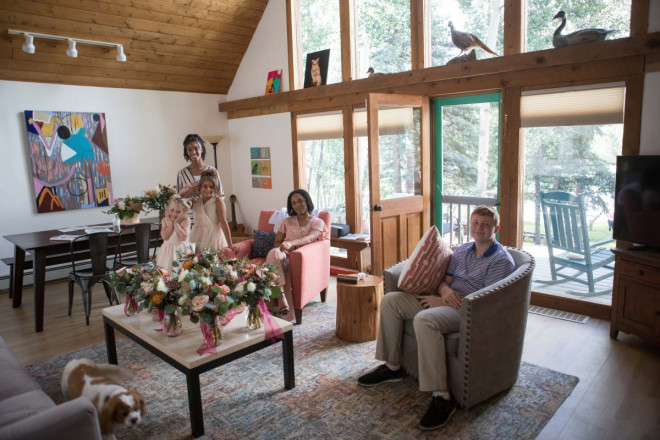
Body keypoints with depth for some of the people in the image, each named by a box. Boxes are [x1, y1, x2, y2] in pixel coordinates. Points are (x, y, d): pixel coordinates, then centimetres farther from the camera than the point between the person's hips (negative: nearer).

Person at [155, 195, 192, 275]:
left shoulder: (186, 221, -9)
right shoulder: (165, 220, -1)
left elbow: (184, 237, -21)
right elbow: (165, 237, -13)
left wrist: (176, 223, -18)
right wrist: (170, 223, -14)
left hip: (181, 250, -3)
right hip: (167, 251, 3)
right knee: (165, 271, 6)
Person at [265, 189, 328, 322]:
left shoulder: (318, 222, 13)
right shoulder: (287, 221, 24)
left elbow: (309, 238, -10)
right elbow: (276, 242, 16)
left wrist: (291, 243, -30)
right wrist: (283, 247, -10)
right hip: (285, 254, 2)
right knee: (274, 253, -36)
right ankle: (281, 296, -45)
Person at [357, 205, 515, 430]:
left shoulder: (502, 260, -9)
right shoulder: (462, 249, 14)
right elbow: (445, 280, 12)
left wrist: (443, 302, -17)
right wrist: (444, 290, -15)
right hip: (444, 300, 8)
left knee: (423, 320, -38)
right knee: (390, 300, -3)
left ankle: (442, 397, -31)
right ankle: (392, 367, 6)